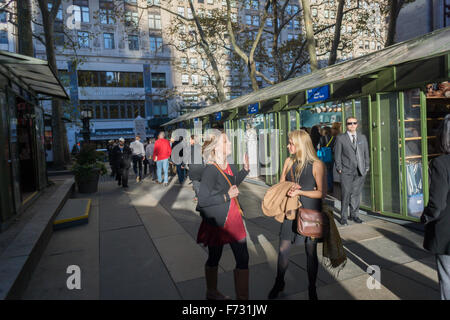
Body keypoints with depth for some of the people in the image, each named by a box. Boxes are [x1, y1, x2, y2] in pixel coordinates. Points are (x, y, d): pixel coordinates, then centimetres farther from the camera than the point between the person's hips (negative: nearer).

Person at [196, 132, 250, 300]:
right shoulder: (210, 170, -21)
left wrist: (245, 167, 11)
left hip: (234, 219, 7)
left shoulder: (230, 167, 3)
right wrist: (226, 196, -22)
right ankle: (211, 292, 41)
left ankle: (242, 295, 31)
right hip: (217, 223, -7)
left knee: (243, 258, 11)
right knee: (214, 258, 16)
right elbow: (202, 200, -24)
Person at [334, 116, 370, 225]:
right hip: (346, 171, -3)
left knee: (356, 194, 7)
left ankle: (354, 215, 20)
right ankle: (343, 216, 6)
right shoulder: (341, 138, 2)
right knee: (346, 194, -5)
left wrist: (367, 166, 10)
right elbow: (337, 154, 1)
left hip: (360, 171, 3)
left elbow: (366, 153, 16)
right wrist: (339, 168, -4)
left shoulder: (362, 137, 14)